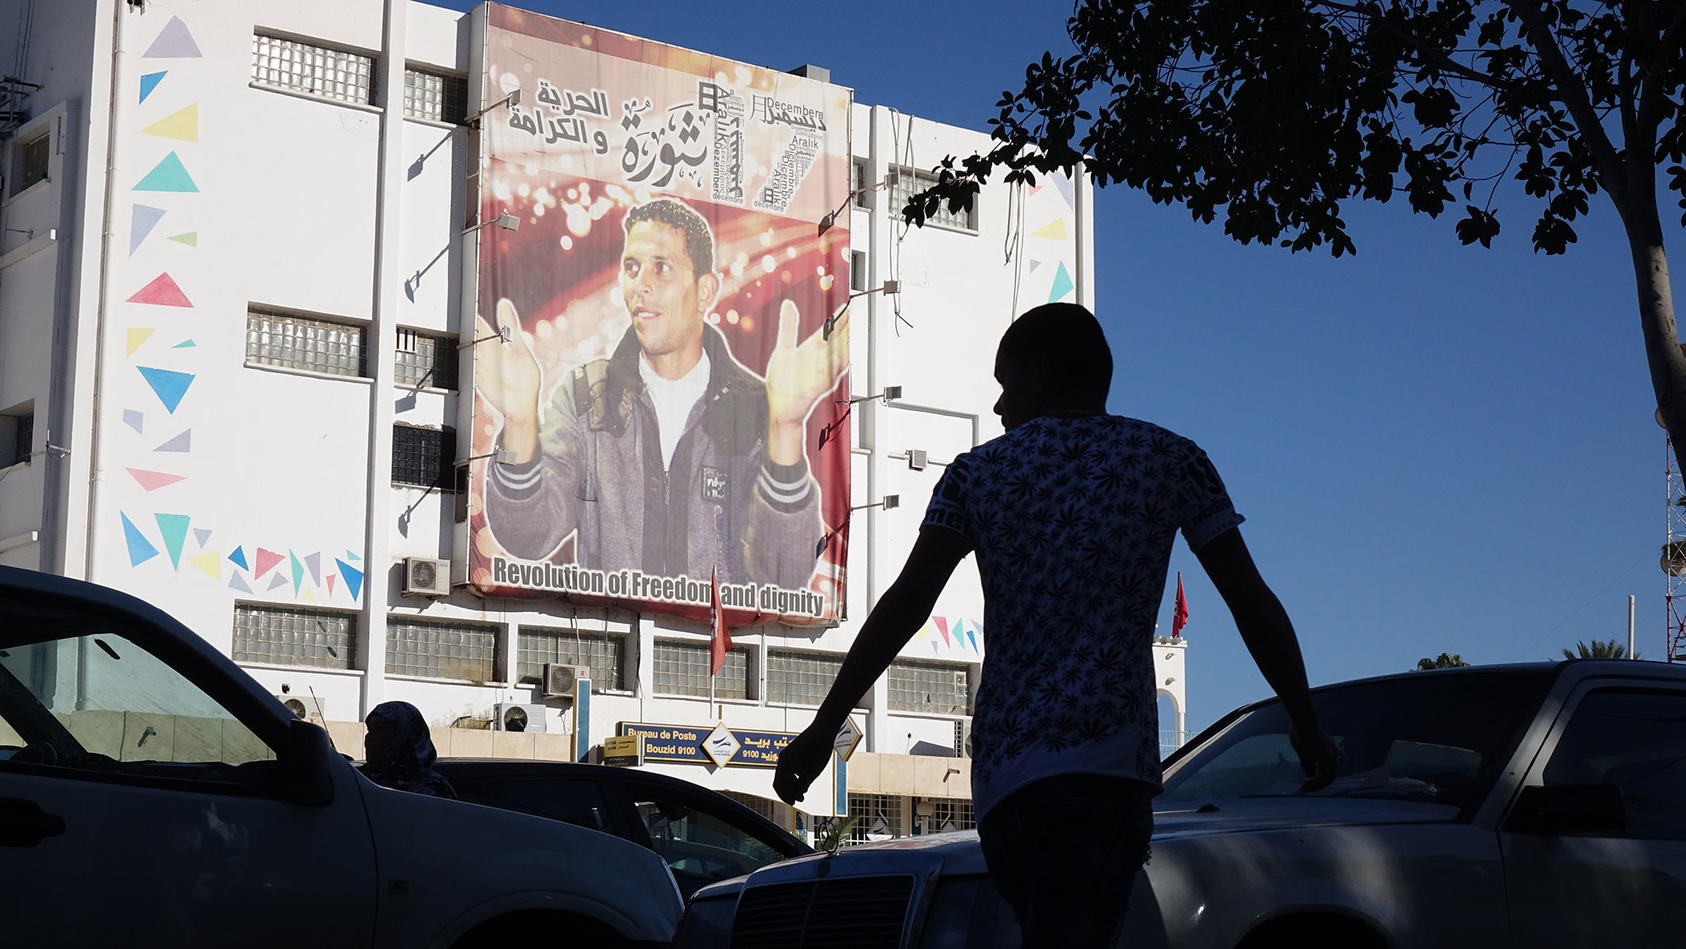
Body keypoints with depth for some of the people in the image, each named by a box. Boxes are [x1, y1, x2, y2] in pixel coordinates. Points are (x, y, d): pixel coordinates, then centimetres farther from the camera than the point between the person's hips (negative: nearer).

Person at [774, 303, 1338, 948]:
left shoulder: (978, 472, 13)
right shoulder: (1170, 459, 11)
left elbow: (906, 605, 4)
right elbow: (1252, 604, 9)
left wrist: (824, 726, 5)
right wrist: (1306, 726, 19)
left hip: (999, 774, 3)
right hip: (1105, 769, -3)